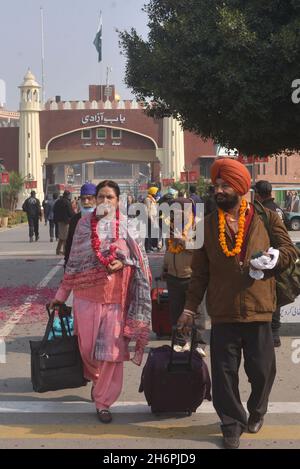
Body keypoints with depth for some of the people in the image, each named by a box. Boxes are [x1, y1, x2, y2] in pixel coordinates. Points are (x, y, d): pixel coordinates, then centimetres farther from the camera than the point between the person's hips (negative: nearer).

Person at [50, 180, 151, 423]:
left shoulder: (126, 226, 2)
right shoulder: (84, 224, 4)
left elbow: (139, 258, 8)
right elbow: (74, 261, 8)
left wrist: (123, 262, -13)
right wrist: (62, 294, 8)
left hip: (115, 297, -1)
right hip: (87, 295, 1)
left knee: (111, 350, -2)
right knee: (87, 348, 6)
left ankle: (103, 401, 11)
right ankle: (96, 379, 37)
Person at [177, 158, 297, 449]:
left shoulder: (266, 218, 2)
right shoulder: (209, 224, 6)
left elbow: (289, 251, 6)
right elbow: (200, 271, 8)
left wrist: (273, 258, -16)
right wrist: (190, 308, 6)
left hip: (258, 310, -1)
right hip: (223, 313, 1)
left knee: (262, 370, 9)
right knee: (224, 373, 5)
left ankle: (257, 411, 38)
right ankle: (232, 424, 23)